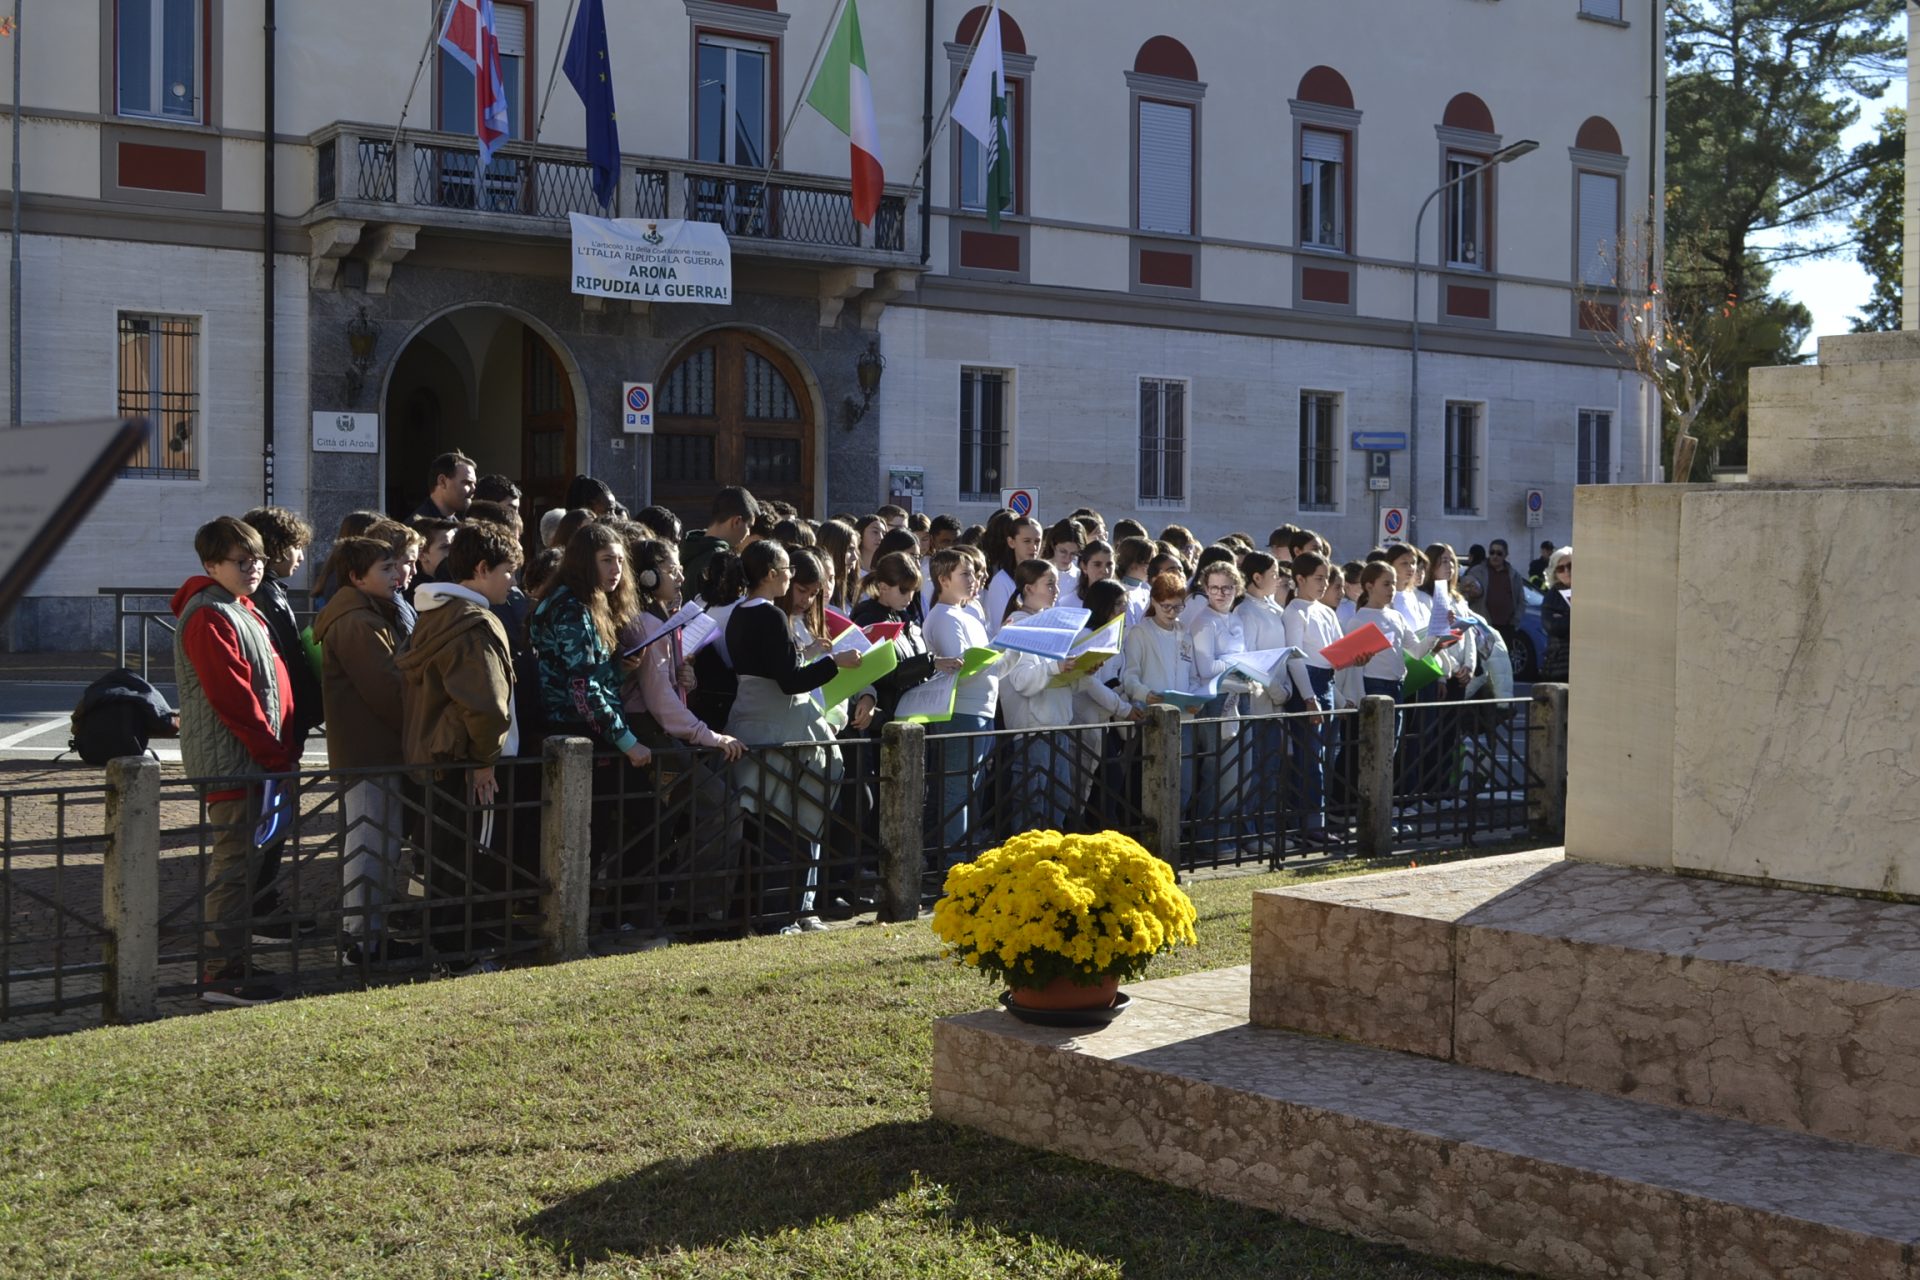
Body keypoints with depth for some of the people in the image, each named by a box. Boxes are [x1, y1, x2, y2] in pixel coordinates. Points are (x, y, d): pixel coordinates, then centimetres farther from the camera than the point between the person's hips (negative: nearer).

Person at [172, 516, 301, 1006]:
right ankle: (222, 973, -5)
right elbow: (234, 697, -19)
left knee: (243, 860, 14)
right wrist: (275, 755, -16)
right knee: (234, 862, -8)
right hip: (229, 761, -10)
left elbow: (275, 683, 17)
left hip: (256, 761, 10)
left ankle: (231, 961, 22)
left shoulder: (246, 612, 18)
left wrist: (283, 750, 8)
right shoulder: (209, 616, -14)